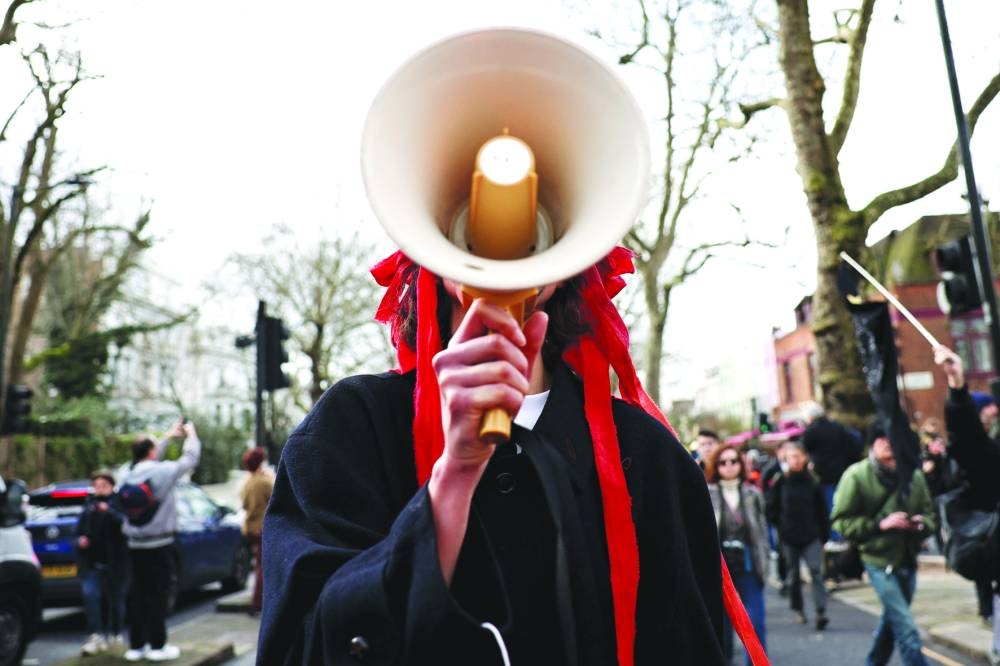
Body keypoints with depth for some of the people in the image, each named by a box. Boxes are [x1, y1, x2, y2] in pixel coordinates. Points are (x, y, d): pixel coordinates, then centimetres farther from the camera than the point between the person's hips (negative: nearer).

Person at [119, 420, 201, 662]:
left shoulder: (127, 473, 2)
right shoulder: (163, 471, -15)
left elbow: (149, 461, 20)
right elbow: (190, 459, -3)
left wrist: (168, 437, 28)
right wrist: (191, 434, 15)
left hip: (135, 544, 6)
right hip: (159, 543, -6)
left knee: (138, 593, 11)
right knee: (157, 594, 0)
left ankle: (136, 645, 17)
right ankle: (157, 645, 6)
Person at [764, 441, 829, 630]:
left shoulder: (812, 482, -1)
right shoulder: (780, 482, -2)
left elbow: (821, 510, 5)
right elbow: (771, 507, 6)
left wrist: (824, 533, 4)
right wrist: (779, 525, 0)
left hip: (811, 535, -1)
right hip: (788, 536, 1)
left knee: (816, 572, -11)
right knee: (792, 575, 10)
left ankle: (821, 611, -12)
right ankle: (797, 609, 24)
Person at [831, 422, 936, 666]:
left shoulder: (914, 474, 2)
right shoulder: (857, 475, -12)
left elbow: (929, 514, 12)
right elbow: (841, 521, -10)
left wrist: (922, 523, -10)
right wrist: (880, 524, -21)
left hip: (908, 560, 6)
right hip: (879, 561, -5)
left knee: (892, 619, 20)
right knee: (906, 627, -10)